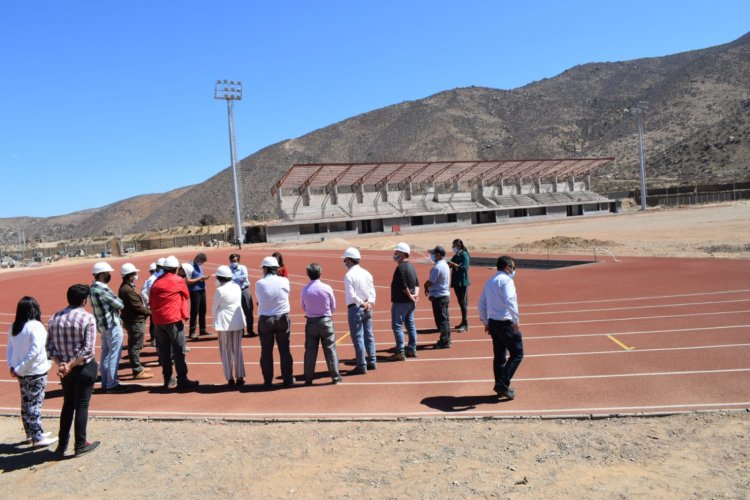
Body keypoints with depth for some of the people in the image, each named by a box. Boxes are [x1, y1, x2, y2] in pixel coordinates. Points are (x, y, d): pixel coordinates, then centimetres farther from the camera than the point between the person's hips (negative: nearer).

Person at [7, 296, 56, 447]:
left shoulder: (14, 327, 5)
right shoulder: (35, 326, -18)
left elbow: (9, 349, 8)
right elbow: (35, 351, -24)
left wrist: (12, 366, 3)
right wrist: (19, 369, -16)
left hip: (22, 372, 7)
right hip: (36, 372, -7)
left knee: (26, 403, 17)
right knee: (35, 404, -1)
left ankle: (30, 433, 30)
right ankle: (37, 438, 5)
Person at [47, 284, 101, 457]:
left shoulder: (55, 318, 1)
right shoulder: (88, 318, -15)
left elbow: (50, 347, -1)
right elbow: (88, 350, -20)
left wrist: (61, 364, -7)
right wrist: (71, 365, -15)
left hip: (66, 369, 5)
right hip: (84, 367, -5)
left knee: (68, 404, 18)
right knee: (82, 405, 7)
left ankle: (62, 445, 25)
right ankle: (80, 445, 17)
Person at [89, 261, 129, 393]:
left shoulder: (93, 288, 9)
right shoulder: (103, 289, -21)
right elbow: (119, 304, -16)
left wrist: (113, 306, 1)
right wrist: (118, 301, 6)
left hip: (102, 325, 10)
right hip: (112, 325, -10)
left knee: (106, 353, 16)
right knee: (114, 355, -3)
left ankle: (105, 382, 24)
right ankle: (112, 384, 2)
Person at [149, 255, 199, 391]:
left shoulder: (156, 282, 9)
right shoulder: (178, 280, -5)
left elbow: (151, 301, 13)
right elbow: (186, 295, 9)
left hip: (158, 321, 6)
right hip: (173, 320, -6)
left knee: (164, 351, 11)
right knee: (179, 350, -1)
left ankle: (168, 380, 17)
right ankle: (182, 380, 0)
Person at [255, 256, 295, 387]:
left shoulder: (259, 283, -9)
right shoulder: (284, 281, -6)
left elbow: (258, 299, 2)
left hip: (265, 320, -1)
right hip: (282, 318, 1)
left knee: (266, 351, 10)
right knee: (284, 350, 9)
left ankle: (267, 380, 16)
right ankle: (288, 379, 15)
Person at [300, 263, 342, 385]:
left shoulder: (304, 290, -8)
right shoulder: (327, 288, -11)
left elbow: (304, 308, 5)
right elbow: (333, 307, -1)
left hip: (311, 322, 1)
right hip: (326, 321, -1)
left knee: (310, 350, 8)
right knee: (330, 349, 8)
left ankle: (308, 378, 12)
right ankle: (335, 376, 13)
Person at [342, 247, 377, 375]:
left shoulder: (349, 275, -13)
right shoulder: (366, 273, 8)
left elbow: (351, 295, -19)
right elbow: (372, 292, 5)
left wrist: (362, 303, -9)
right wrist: (369, 303, -2)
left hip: (355, 308, -7)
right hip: (367, 308, 7)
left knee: (357, 338, -1)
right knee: (369, 335, 15)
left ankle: (361, 366, 3)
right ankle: (372, 362, 24)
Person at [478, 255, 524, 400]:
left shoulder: (489, 281, 14)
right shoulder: (506, 280, -12)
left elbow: (481, 305, 18)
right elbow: (510, 301, -27)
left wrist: (486, 322, 23)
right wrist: (516, 320, -22)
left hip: (492, 322, 8)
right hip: (506, 323, -8)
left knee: (499, 355, 16)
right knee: (517, 354, 1)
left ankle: (500, 386, 21)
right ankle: (503, 384, -5)